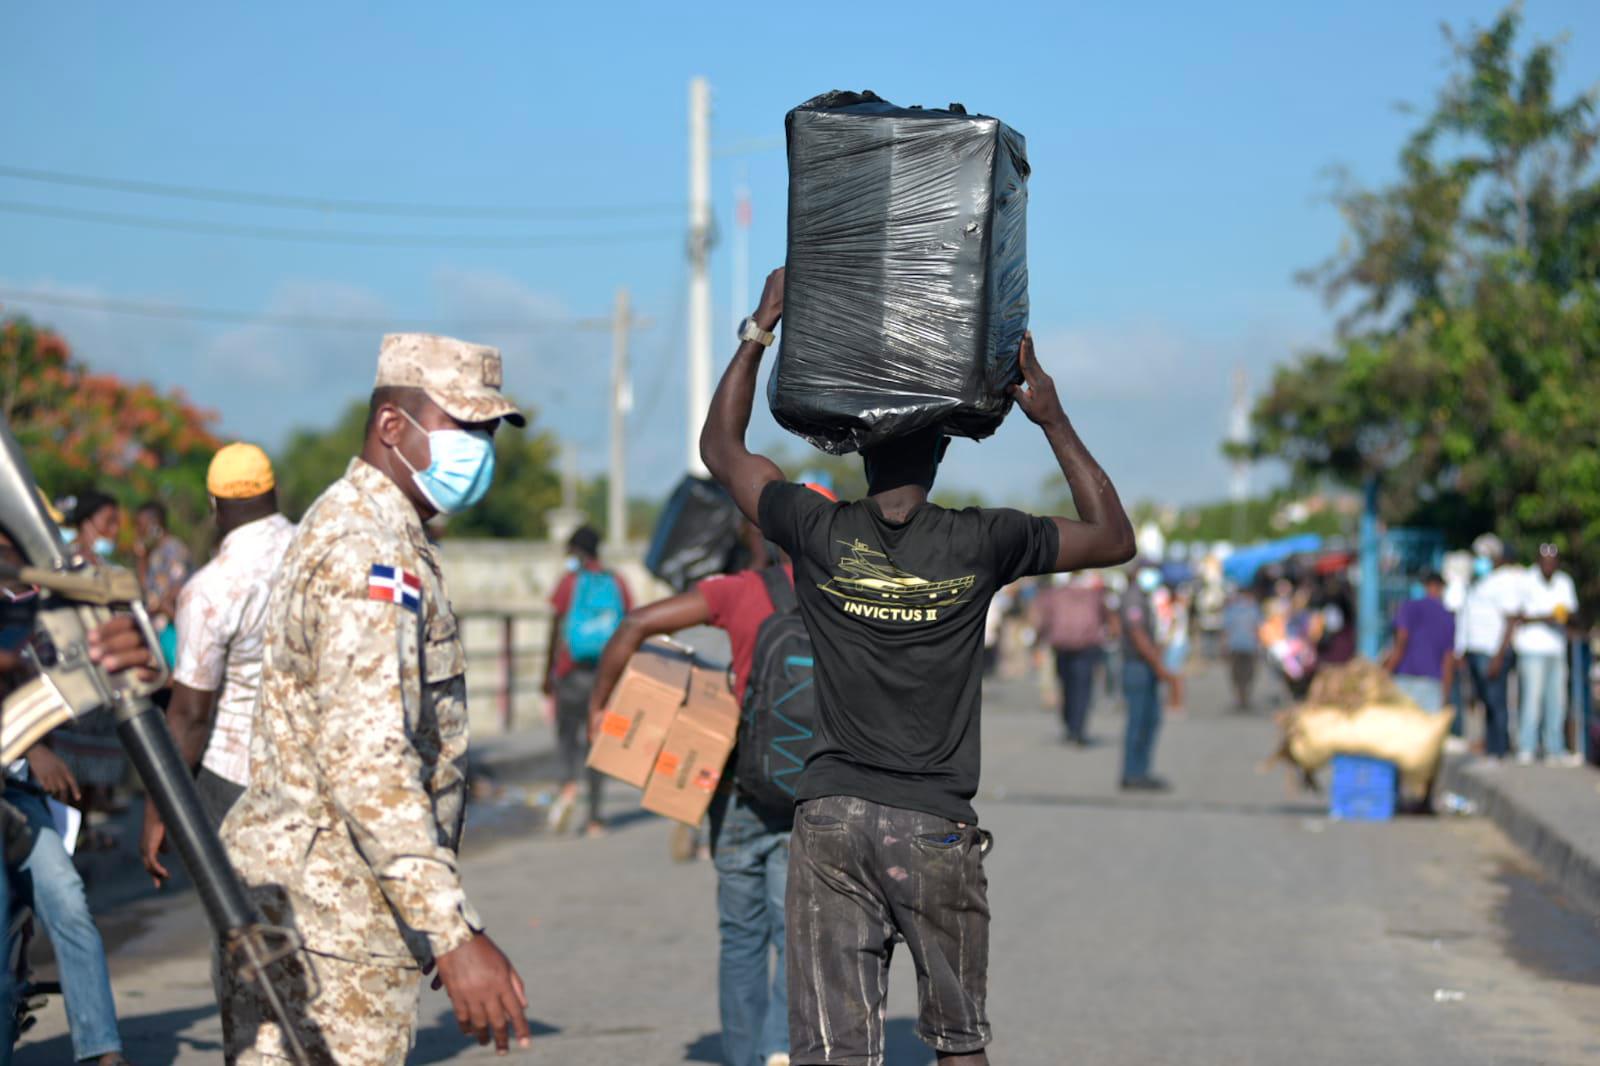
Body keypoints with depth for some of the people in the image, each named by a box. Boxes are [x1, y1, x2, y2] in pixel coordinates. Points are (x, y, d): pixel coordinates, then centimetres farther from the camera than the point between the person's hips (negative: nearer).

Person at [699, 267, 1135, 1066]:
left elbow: (720, 447, 16)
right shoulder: (981, 545, -3)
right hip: (936, 825, 0)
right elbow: (1113, 538, 11)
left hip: (831, 817, 1)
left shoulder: (820, 534, -1)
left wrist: (760, 329, 19)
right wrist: (1053, 421, 9)